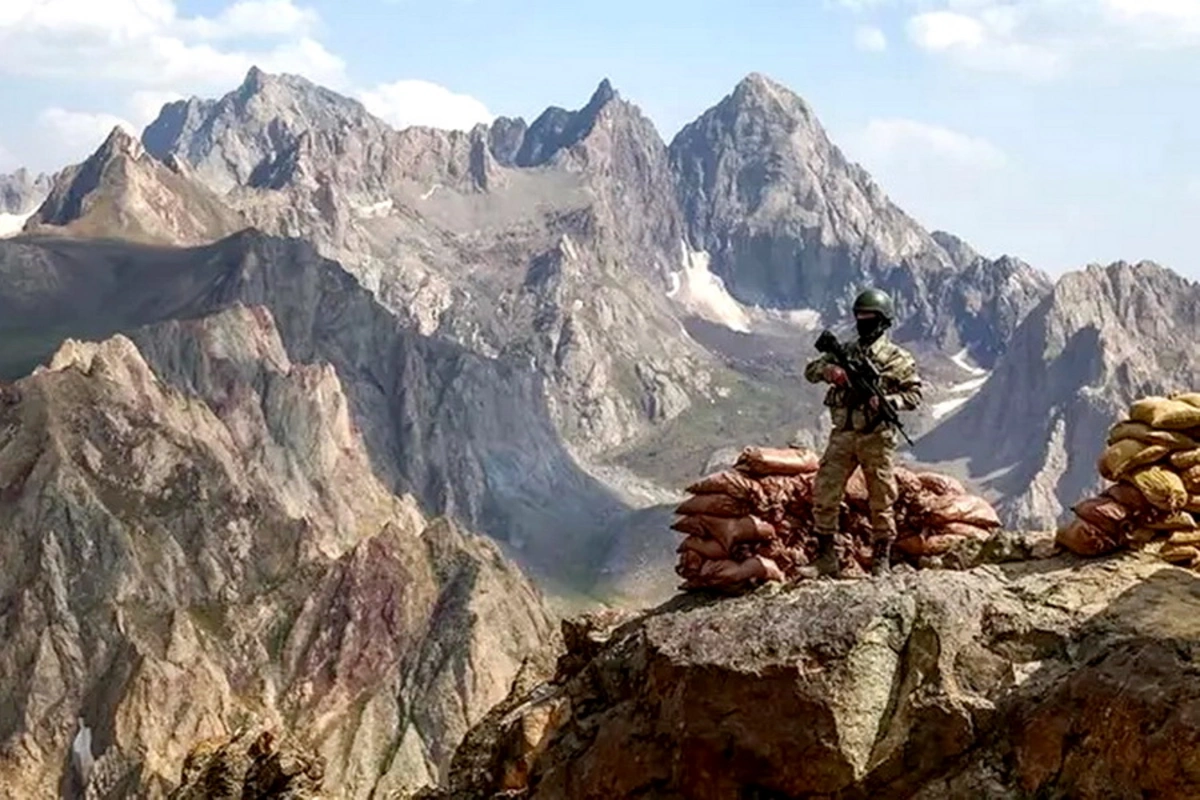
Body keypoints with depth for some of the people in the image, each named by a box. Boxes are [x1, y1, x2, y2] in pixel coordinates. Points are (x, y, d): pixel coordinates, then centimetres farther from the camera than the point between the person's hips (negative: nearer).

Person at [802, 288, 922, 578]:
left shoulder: (897, 358, 2)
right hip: (842, 436, 3)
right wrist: (827, 370, -12)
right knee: (824, 494, -2)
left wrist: (888, 401, -18)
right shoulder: (845, 352, 13)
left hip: (876, 438, -3)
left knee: (881, 500, 4)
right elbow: (810, 370, 11)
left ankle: (881, 556, 15)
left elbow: (915, 394, -1)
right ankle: (829, 551, 10)